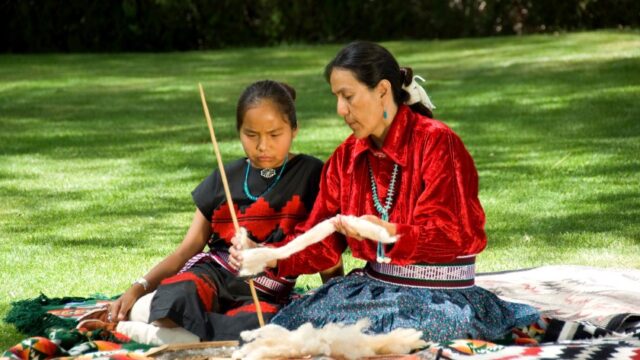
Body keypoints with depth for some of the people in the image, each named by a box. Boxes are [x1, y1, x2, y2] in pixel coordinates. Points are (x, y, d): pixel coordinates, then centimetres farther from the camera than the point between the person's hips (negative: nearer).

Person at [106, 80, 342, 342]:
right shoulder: (224, 179, 16)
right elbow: (188, 249, 13)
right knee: (176, 296, -40)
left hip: (265, 295, -1)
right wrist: (138, 288, 0)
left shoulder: (311, 176, 9)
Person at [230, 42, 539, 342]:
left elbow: (450, 235, -17)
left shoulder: (436, 144, -12)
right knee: (294, 318, -17)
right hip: (375, 285, 6)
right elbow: (322, 239, 6)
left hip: (441, 296, -6)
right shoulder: (348, 156, 8)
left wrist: (389, 232, -35)